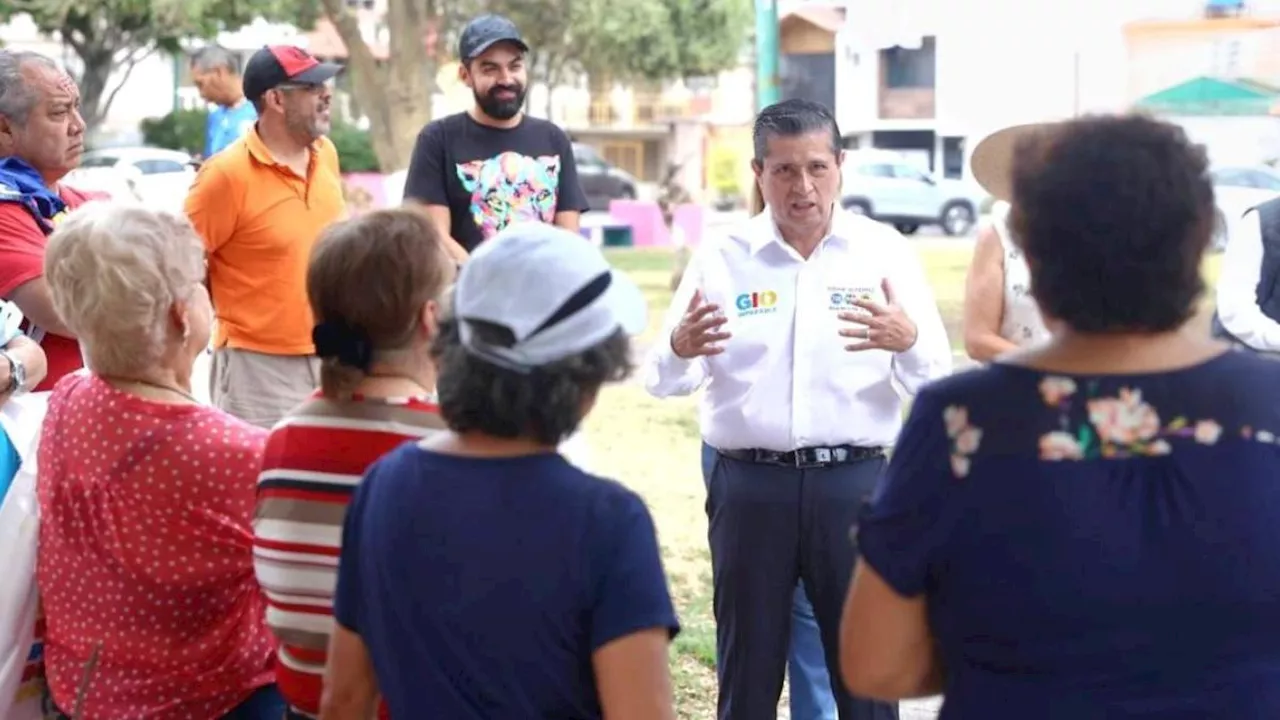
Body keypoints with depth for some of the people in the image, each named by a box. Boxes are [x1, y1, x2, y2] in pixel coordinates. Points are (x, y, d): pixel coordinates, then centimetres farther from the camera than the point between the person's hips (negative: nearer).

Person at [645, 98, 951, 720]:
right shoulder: (720, 257, 3)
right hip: (748, 485, 1)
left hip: (854, 482, 0)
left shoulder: (885, 252, 2)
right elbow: (663, 381, 1)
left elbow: (935, 382, -2)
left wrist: (908, 342, -25)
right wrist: (679, 349, -23)